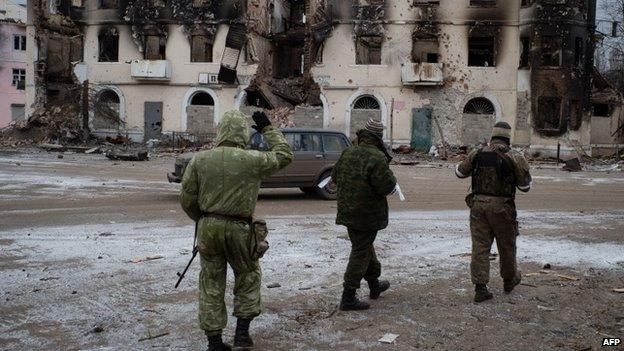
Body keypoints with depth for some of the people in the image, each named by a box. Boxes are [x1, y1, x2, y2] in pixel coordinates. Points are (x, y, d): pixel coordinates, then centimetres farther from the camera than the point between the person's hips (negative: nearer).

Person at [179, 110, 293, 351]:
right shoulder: (253, 160, -10)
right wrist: (268, 129, 15)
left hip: (208, 228, 2)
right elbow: (284, 155, 7)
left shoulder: (200, 160, -3)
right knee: (248, 277, 20)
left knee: (211, 284, 12)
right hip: (239, 229, -2)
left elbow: (187, 199, 2)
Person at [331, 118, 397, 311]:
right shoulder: (377, 158, -21)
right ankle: (348, 298, 2)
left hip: (347, 211, 8)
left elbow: (335, 177, 11)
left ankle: (375, 284, 40)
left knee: (364, 245, 23)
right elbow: (386, 187, -22)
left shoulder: (348, 153, 2)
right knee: (361, 251, 0)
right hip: (368, 214, -7)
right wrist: (390, 177, -1)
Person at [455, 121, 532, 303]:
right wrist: (522, 166, 14)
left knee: (480, 246, 5)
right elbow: (525, 186, -2)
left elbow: (460, 172, 14)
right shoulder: (515, 158, -8)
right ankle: (509, 279, 36)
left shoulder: (477, 154, 1)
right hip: (502, 207, -2)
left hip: (478, 204, 2)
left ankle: (480, 287, 3)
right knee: (506, 246, 17)